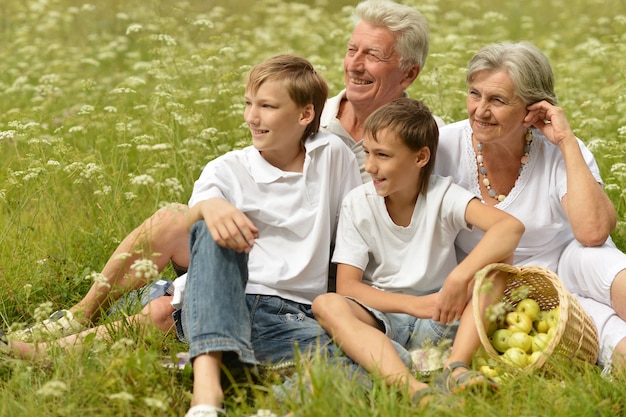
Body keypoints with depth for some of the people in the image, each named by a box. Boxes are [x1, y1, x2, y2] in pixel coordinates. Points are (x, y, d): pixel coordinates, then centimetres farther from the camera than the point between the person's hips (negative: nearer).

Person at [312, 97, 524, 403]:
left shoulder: (442, 196, -8)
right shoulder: (358, 203, -4)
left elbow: (511, 227, -25)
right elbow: (347, 286, -7)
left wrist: (460, 277, -37)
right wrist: (413, 304, -20)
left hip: (439, 319, 0)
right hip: (380, 317, 0)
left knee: (499, 261, -21)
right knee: (327, 304, -31)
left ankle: (456, 369, -40)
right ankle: (412, 388, -51)